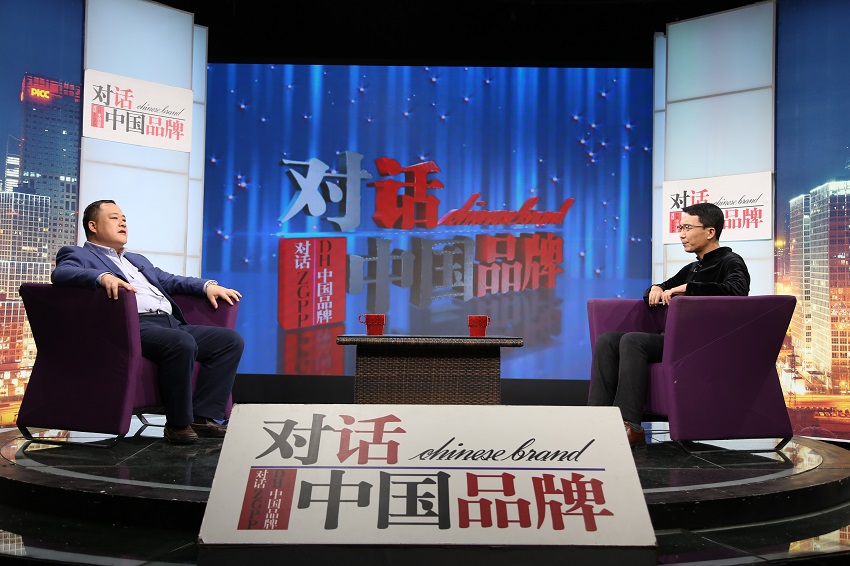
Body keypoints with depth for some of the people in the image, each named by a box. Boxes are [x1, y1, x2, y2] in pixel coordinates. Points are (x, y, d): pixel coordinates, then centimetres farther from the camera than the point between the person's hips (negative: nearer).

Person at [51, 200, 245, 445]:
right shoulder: (78, 255, 13)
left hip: (171, 323, 8)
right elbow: (61, 273, -9)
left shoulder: (138, 259, 37)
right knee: (182, 342, -35)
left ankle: (204, 416, -10)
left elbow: (168, 280, 30)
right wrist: (103, 276, -29)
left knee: (231, 340, -8)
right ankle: (178, 424, -20)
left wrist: (207, 285, 11)